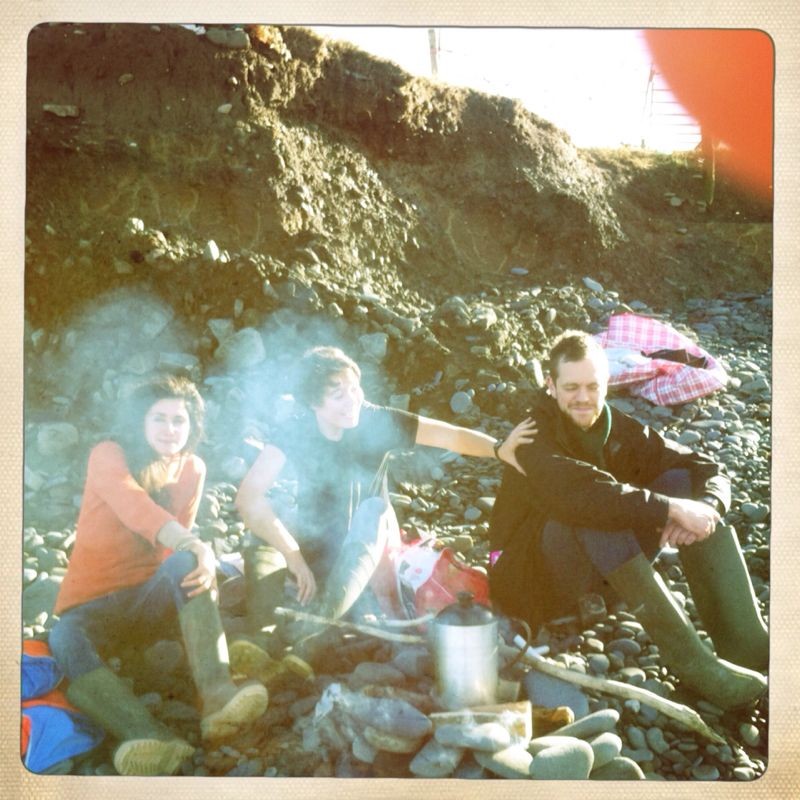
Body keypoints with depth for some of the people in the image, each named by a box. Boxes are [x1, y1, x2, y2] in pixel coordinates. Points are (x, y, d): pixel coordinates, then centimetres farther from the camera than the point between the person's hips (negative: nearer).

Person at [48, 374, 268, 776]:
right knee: (65, 639, -37)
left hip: (150, 593, 3)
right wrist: (194, 545, -47)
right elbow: (133, 505, -30)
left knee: (187, 562, -31)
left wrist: (195, 556, -17)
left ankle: (217, 693, -46)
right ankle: (157, 741, -58)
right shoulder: (108, 455, -9)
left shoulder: (192, 469, 5)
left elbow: (176, 545, 8)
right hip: (92, 601, -3)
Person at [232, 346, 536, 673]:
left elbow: (453, 436, -21)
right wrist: (293, 556, -35)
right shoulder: (295, 433, -15)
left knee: (373, 510, -33)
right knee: (265, 538, -29)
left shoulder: (377, 422, -14)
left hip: (363, 548, 0)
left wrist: (499, 449, -40)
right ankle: (264, 639, -47)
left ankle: (319, 623, -49)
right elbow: (248, 497, -25)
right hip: (312, 540, 1)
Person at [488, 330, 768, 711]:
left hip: (608, 573, 6)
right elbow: (577, 495, -38)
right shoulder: (534, 437, -17)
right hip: (537, 575, -6)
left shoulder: (619, 429, 1)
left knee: (684, 482, -12)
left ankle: (744, 641, -20)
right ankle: (689, 660, -34)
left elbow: (709, 471, -3)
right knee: (595, 510, -36)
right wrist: (671, 509, -37)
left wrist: (703, 506, -26)